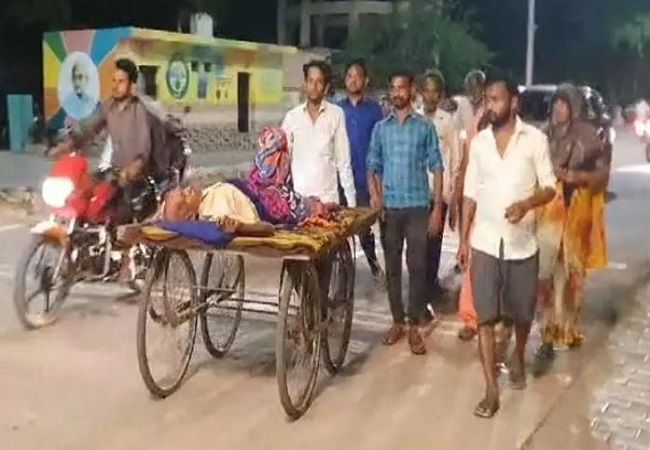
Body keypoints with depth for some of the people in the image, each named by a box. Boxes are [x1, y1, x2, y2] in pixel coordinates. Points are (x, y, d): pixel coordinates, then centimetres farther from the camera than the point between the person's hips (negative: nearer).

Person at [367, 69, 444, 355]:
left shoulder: (425, 127, 2)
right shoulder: (380, 128, 9)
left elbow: (436, 168, 0)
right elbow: (372, 165, 12)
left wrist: (437, 208, -6)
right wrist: (374, 193, -7)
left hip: (418, 206, -2)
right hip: (389, 208, 3)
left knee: (417, 266, -2)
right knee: (392, 267, 8)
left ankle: (415, 325, 6)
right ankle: (398, 321, 19)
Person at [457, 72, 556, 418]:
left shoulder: (535, 139, -4)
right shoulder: (479, 142, 4)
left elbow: (550, 188, -3)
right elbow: (470, 194, 8)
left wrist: (527, 203, -24)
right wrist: (463, 239, 6)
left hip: (522, 243, -1)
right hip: (484, 243, 2)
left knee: (522, 312, 13)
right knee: (486, 317, -2)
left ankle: (518, 358, 44)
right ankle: (491, 390, 5)